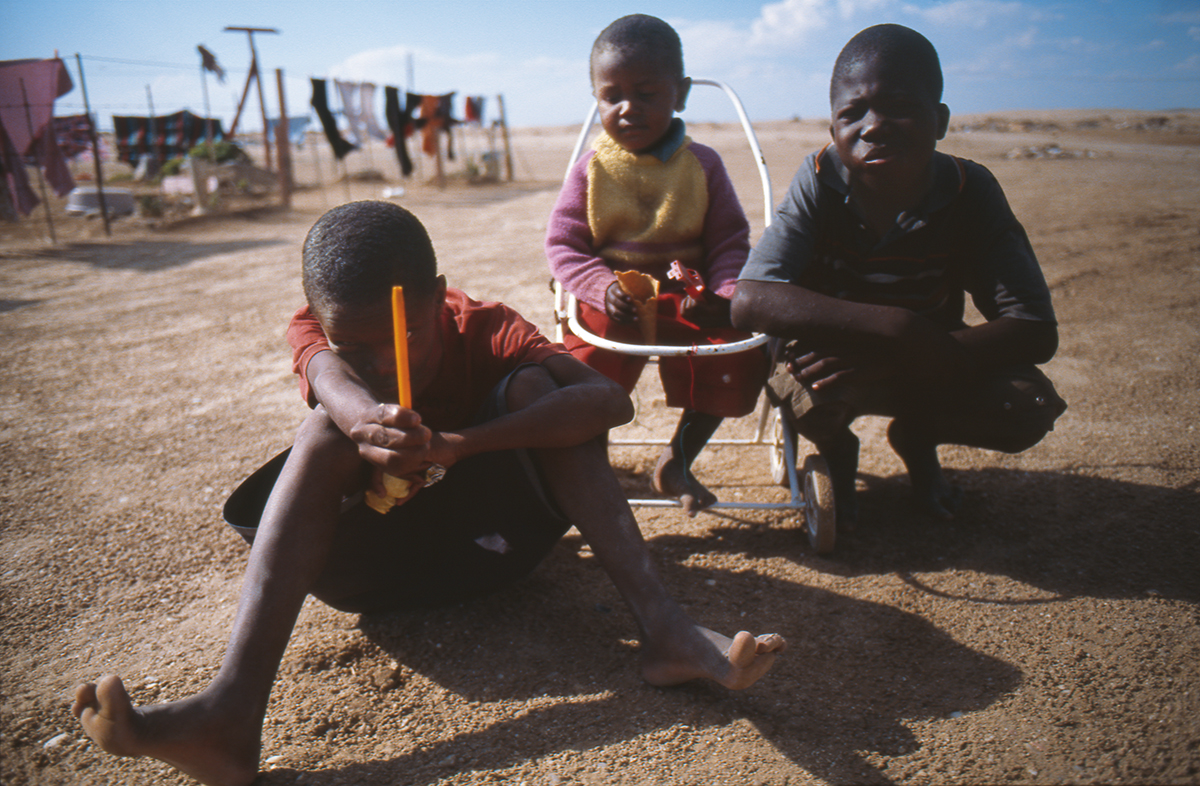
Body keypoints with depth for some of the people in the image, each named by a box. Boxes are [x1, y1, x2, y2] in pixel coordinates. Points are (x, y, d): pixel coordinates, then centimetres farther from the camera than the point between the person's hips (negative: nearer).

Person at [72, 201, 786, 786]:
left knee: (532, 385, -23)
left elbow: (612, 400, -32)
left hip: (486, 540, -1)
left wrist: (456, 445, -44)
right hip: (374, 559, 1)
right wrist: (369, 421, -60)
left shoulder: (487, 329, -15)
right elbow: (334, 384, -35)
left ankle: (663, 626, -34)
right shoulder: (319, 332, -9)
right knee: (329, 425, -26)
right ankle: (234, 707, -39)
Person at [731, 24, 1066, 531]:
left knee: (1030, 408, -22)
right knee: (810, 401, -35)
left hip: (924, 365, 2)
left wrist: (888, 360, -36)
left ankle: (916, 436, 12)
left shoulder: (970, 191, -18)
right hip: (830, 355, -2)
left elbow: (1036, 332, -22)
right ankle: (835, 449, 5)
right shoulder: (820, 181, -22)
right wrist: (899, 327, -42)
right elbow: (749, 302, -35)